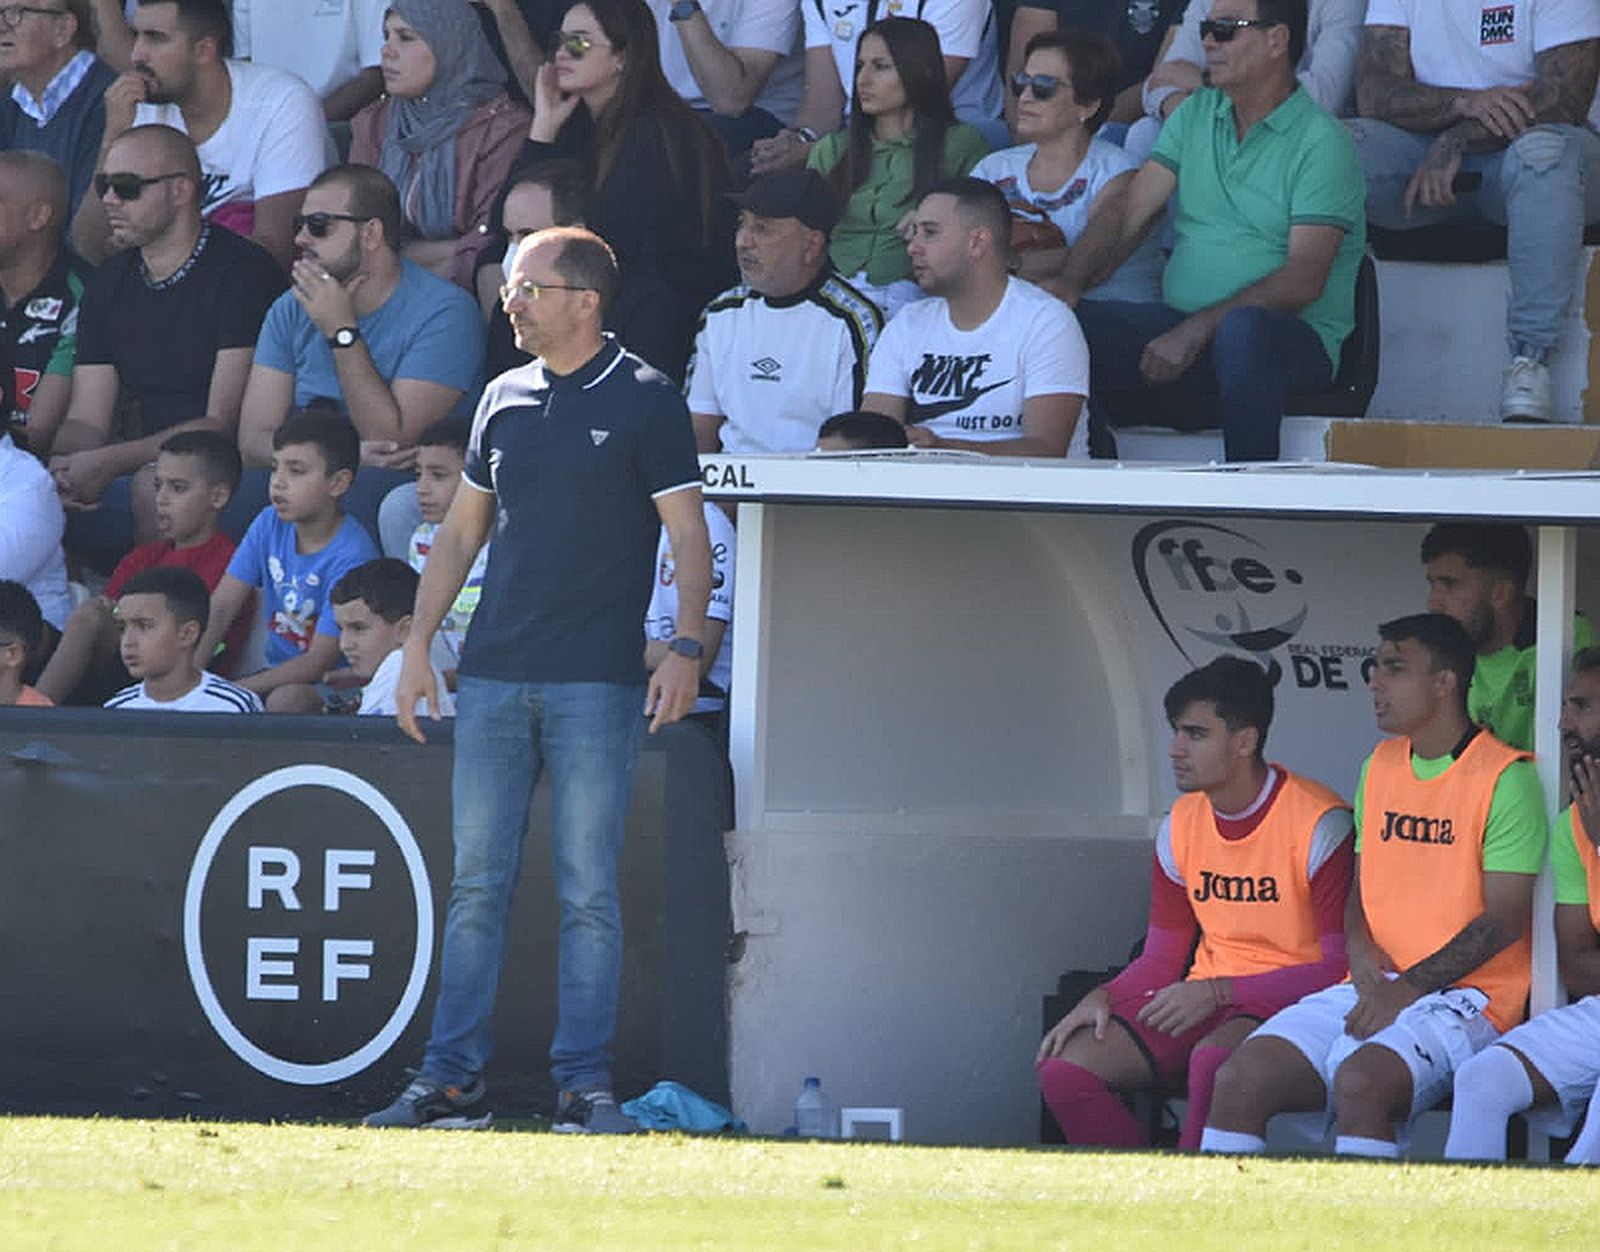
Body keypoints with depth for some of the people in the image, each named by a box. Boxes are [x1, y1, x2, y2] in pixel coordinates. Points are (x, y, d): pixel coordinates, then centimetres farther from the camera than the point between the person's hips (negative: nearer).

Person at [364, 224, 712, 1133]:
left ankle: (585, 1084, 0)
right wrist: (418, 643, 14)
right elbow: (463, 529, 20)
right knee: (477, 886, 5)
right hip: (494, 677, 5)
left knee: (589, 891, -3)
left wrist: (687, 648, -16)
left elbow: (688, 534, -5)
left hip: (597, 682, -5)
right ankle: (453, 1082, 7)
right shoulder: (506, 398, 14)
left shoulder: (645, 401, -2)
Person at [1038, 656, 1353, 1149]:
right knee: (1063, 1067, -16)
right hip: (1201, 1000, 7)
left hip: (1287, 1000, -7)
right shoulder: (1181, 824, 11)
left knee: (1214, 1060, -40)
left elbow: (1341, 966, -13)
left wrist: (1217, 992, -18)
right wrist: (1102, 998, -5)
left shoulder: (1317, 825, -10)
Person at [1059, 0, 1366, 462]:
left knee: (1243, 328, -41)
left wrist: (1196, 330, -23)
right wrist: (1070, 284, -10)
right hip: (1180, 329, 6)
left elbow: (1304, 280, -15)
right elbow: (1128, 217, 10)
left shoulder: (1321, 142, -5)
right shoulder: (1195, 116, 16)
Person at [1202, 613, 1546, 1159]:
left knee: (1360, 1081, -36)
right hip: (1371, 987, 7)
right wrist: (1362, 957, -1)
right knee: (1240, 1078, -17)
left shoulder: (1504, 777, -5)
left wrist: (1407, 990, -13)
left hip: (1461, 993, -7)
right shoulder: (1380, 767, 18)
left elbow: (1505, 920, -10)